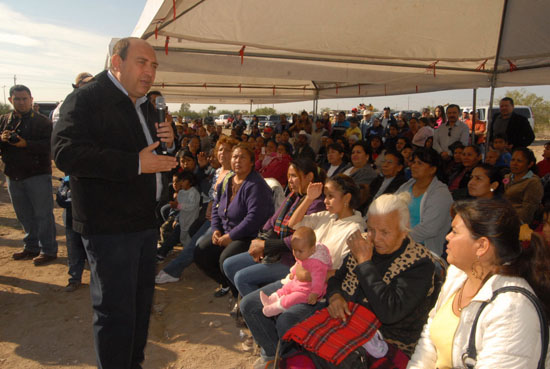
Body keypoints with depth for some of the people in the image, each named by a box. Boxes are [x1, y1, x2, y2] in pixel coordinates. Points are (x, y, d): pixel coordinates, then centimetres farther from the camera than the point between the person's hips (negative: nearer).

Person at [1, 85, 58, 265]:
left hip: (38, 175, -6)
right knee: (24, 215, 15)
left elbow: (49, 145, -16)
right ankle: (31, 247, 29)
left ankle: (48, 250, 7)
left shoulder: (42, 121, -4)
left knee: (43, 213, -1)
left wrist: (26, 144, -26)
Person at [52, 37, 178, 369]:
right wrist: (135, 164, -27)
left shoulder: (146, 105, 16)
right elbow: (66, 153, -24)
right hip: (109, 226, -8)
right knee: (116, 310, 1)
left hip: (146, 221, 9)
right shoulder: (86, 99, -11)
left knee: (141, 301, 19)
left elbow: (158, 154, 24)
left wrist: (170, 142, 0)